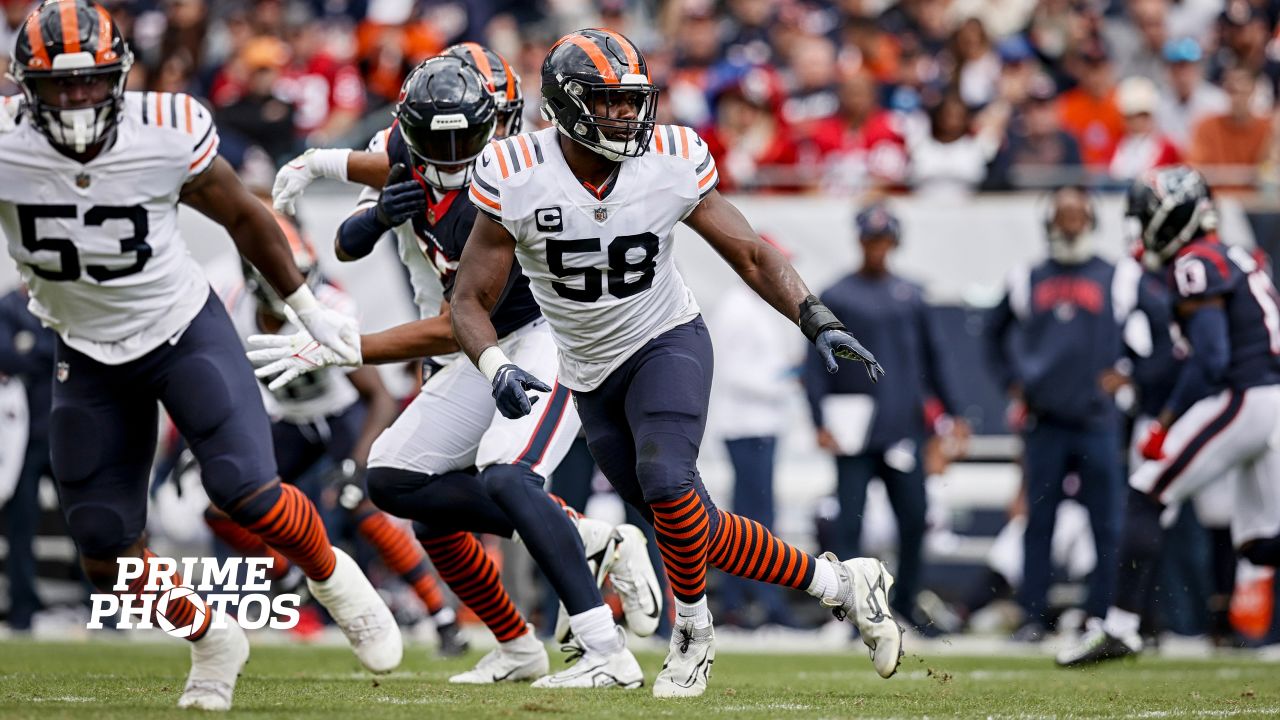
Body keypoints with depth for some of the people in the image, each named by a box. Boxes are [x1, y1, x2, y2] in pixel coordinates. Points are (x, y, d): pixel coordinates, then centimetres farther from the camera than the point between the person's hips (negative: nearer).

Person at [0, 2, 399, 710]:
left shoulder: (166, 135, -20)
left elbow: (243, 217, -2)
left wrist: (308, 309, 9)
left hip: (187, 333, -2)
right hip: (89, 355, 2)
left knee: (248, 494, -18)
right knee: (107, 557, 1)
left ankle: (332, 579, 15)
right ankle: (212, 642, 30)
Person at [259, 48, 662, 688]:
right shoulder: (405, 156, -9)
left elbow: (451, 330, -29)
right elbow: (348, 247, 3)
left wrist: (333, 350, -32)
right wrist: (379, 213, -21)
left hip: (546, 344, -9)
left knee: (503, 480, -30)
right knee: (395, 483, 1)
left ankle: (608, 655, -33)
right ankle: (588, 541, -1)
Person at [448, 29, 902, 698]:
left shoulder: (672, 162, -14)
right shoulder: (516, 179, -16)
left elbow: (751, 254, -3)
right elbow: (471, 300, -11)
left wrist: (820, 323, -16)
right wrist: (497, 369, -31)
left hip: (667, 343, -2)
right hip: (592, 377, 2)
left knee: (666, 483, -28)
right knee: (695, 528, 6)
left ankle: (692, 631, -5)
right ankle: (838, 582, 23)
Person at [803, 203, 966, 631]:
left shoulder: (910, 297, 12)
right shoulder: (836, 298, 2)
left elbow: (932, 357, 17)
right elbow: (815, 365, -1)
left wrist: (951, 412, 11)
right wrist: (821, 422, -10)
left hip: (904, 428, 3)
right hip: (856, 431, -3)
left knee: (914, 517, 3)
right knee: (851, 521, -5)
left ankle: (905, 603, 16)